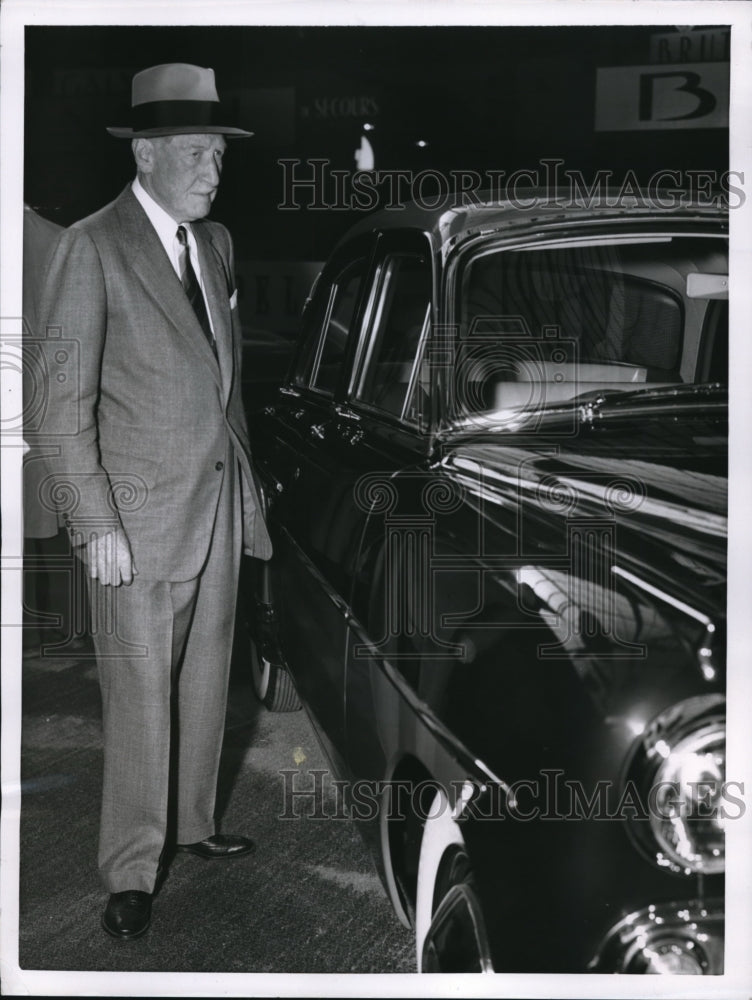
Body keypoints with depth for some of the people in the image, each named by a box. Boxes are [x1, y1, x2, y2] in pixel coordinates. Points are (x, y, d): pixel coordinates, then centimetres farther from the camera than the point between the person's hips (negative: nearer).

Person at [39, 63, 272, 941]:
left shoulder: (215, 241, 11)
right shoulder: (91, 247, -12)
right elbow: (65, 401, -13)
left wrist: (246, 486, 15)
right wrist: (96, 524, -16)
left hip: (219, 503, 7)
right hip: (139, 512, -7)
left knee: (205, 681, 15)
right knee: (140, 695, -1)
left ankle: (190, 823, 32)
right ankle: (130, 872, 11)